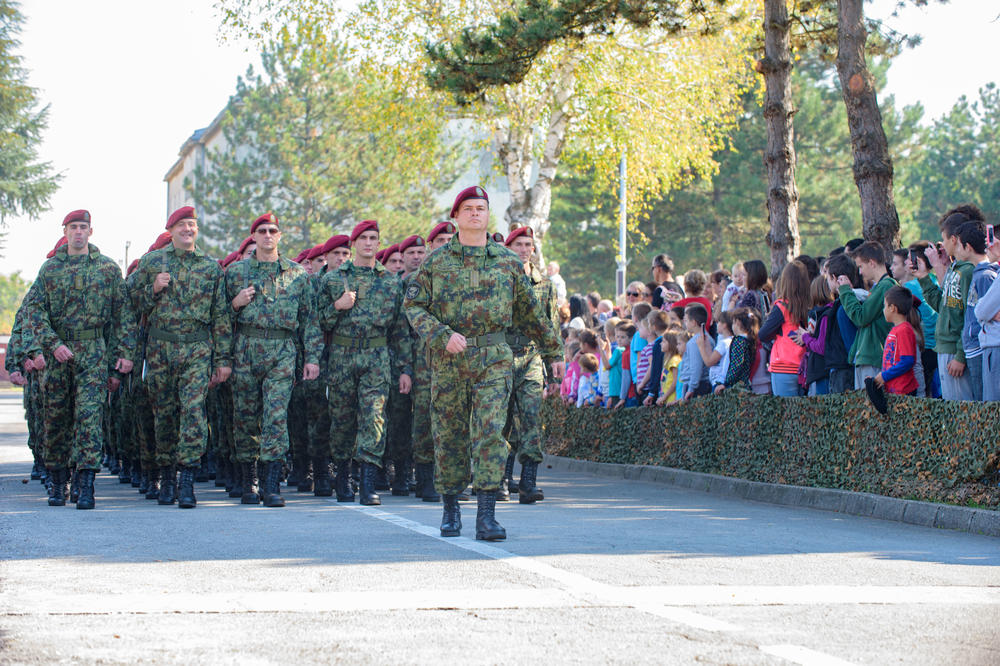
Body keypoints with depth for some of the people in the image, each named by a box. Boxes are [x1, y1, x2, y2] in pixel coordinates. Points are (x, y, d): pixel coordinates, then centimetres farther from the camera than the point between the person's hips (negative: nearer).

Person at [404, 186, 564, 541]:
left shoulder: (508, 261, 9)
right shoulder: (436, 261, 6)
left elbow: (531, 312, 17)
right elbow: (414, 305, 2)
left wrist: (553, 351, 20)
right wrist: (443, 336, -13)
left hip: (493, 358, 0)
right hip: (448, 360, 1)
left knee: (491, 432, -12)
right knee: (449, 435, 6)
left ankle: (486, 515, -14)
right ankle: (450, 508, 21)